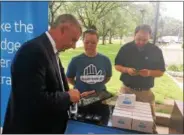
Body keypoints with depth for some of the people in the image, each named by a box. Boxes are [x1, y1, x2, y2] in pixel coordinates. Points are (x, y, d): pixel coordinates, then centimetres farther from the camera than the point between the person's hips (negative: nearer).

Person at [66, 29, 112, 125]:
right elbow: (69, 78, 3)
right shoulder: (76, 60, -10)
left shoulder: (105, 60, -4)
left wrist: (97, 85, -1)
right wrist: (81, 87, -7)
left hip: (101, 101, 2)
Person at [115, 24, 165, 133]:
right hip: (127, 89, 1)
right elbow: (117, 66, 3)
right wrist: (127, 70, -18)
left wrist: (149, 72, -21)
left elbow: (161, 72, 0)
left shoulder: (156, 51, -4)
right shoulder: (126, 48, -3)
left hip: (145, 91, 0)